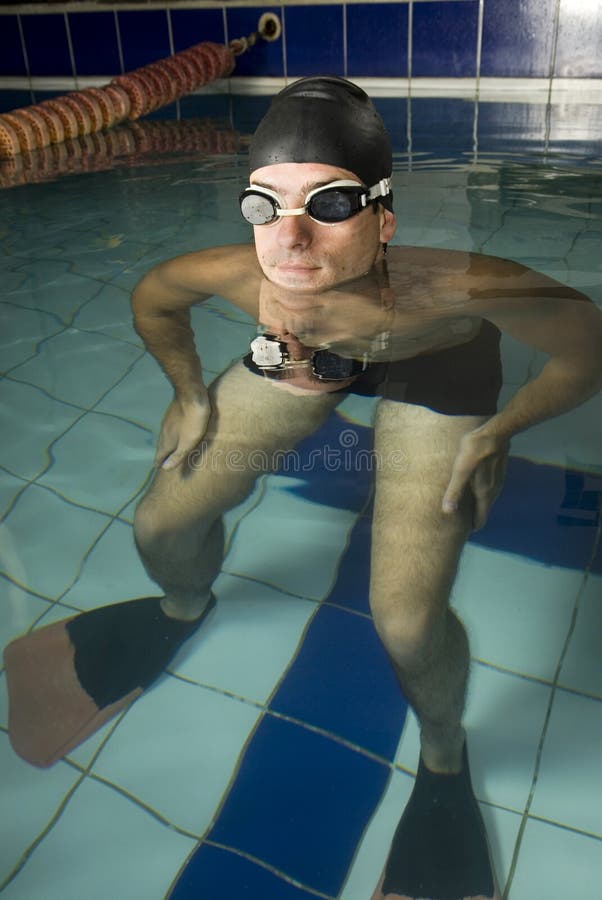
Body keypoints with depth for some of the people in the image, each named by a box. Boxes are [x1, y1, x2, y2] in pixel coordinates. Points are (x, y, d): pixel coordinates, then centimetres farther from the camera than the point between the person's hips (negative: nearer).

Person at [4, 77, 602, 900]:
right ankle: (185, 609, 45)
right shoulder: (237, 274, -33)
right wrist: (191, 395, -2)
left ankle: (444, 759, 22)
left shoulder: (454, 289, -43)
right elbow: (152, 299, -8)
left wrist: (495, 432, -19)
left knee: (407, 622, -16)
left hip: (432, 372, -3)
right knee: (162, 526, 4)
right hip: (304, 358, 4)